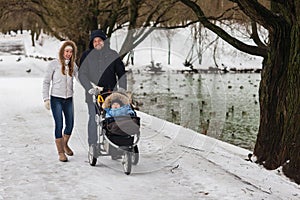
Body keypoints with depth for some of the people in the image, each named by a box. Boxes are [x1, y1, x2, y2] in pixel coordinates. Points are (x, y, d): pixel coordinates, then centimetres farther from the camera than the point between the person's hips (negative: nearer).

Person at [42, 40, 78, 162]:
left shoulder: (73, 65, 7)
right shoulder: (54, 64, -5)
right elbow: (46, 82, -3)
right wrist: (46, 98, -8)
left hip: (69, 99, 4)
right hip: (56, 99, -4)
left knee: (70, 124, 9)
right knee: (59, 125, -5)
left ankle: (65, 145, 36)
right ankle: (60, 152, 5)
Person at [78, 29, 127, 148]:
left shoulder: (113, 55, 9)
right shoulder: (87, 56, 5)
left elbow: (121, 73, 12)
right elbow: (82, 75, 0)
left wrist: (123, 91, 2)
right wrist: (91, 89, -14)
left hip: (111, 94, 1)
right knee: (94, 119, -2)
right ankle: (93, 146, 4)